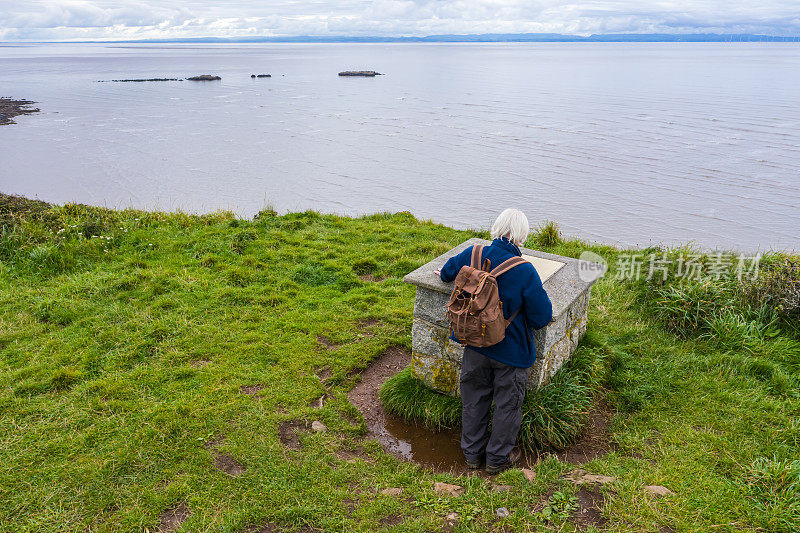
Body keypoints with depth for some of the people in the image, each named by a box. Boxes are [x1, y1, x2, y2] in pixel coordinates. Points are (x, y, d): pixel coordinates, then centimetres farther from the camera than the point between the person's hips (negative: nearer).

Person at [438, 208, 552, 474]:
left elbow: (449, 270, 13)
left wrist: (446, 273, 37)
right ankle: (497, 458, 33)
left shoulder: (472, 255, -11)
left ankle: (472, 453, 37)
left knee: (474, 400, 21)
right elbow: (541, 318, -17)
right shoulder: (525, 272, -24)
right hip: (510, 351, -4)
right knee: (507, 404, 17)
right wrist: (540, 296, 4)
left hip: (476, 344, 4)